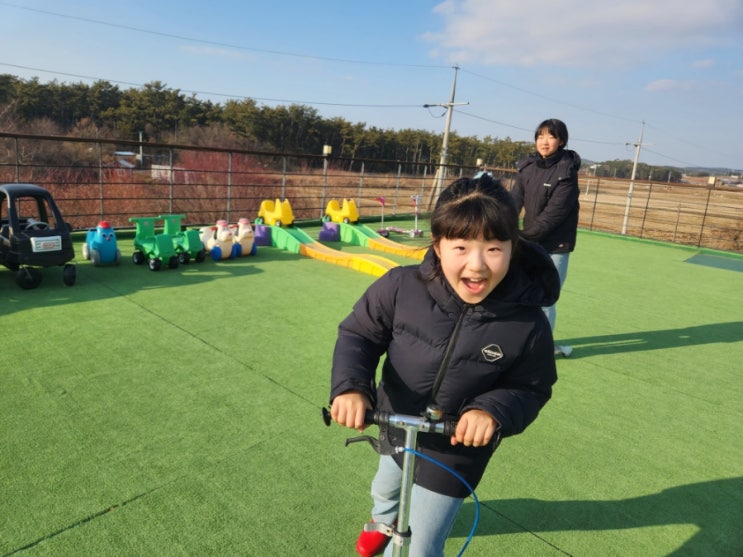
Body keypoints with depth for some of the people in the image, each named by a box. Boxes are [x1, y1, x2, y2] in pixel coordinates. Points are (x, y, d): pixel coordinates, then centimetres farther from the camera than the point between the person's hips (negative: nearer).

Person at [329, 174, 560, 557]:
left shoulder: (528, 324, -27)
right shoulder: (401, 286, -28)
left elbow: (531, 388, -12)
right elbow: (359, 334, -15)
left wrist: (494, 411, -32)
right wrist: (351, 386, -32)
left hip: (456, 450, -3)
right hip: (395, 428, 4)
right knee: (385, 489, 37)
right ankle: (383, 523, 74)